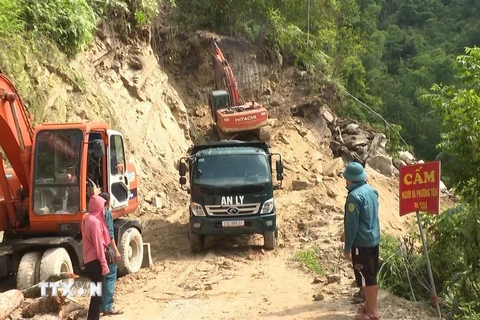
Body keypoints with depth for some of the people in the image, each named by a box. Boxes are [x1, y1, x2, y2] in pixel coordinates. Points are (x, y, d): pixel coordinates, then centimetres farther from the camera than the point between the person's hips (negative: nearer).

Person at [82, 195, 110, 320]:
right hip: (95, 260, -10)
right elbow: (98, 244, -20)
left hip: (89, 259, 10)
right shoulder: (95, 221, -19)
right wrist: (104, 264, -17)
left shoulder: (87, 219, 10)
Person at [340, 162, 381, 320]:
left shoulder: (354, 196, -21)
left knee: (366, 278, 1)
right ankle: (369, 305, 31)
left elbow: (352, 224, -19)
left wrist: (347, 247, -11)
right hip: (374, 239, 9)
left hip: (362, 243, -9)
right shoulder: (372, 190, 6)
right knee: (371, 276, 18)